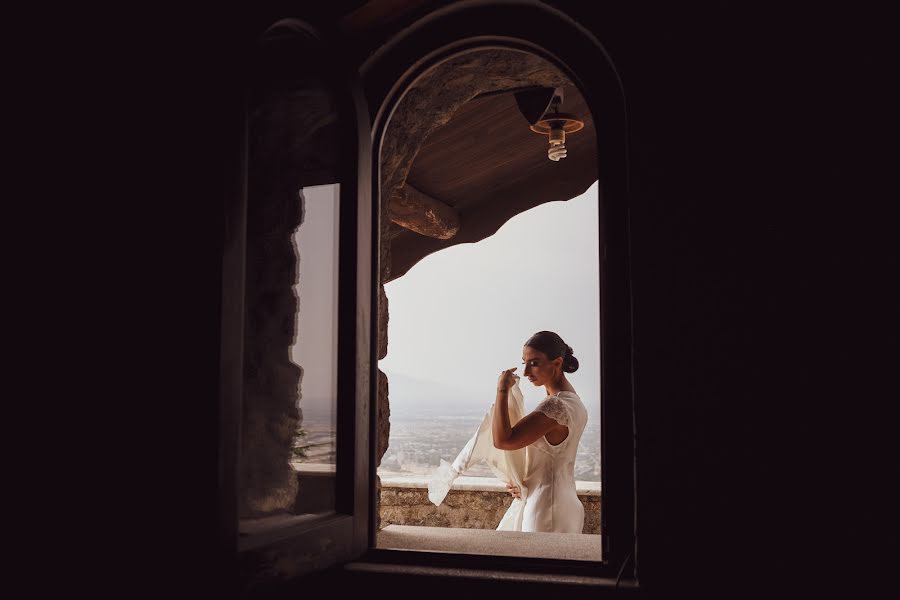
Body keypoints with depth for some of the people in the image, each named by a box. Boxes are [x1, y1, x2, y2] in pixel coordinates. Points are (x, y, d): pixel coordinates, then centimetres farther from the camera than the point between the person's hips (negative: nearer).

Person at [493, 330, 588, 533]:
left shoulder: (556, 406, -22)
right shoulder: (574, 402, 10)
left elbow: (502, 441, -25)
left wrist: (502, 390, -19)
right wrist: (524, 484, 7)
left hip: (547, 514, -9)